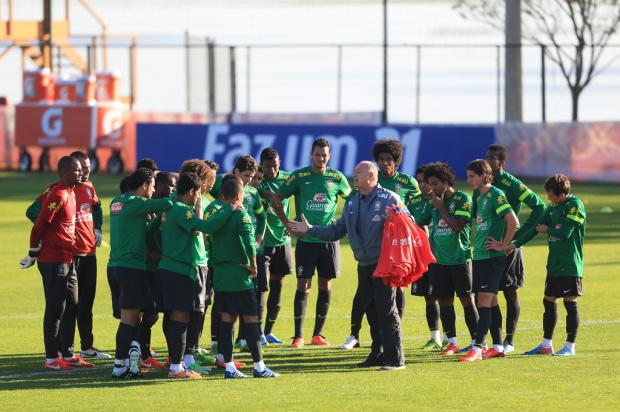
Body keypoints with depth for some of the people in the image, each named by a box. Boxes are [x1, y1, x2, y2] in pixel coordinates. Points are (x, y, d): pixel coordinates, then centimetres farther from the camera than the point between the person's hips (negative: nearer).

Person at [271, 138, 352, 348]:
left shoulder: (337, 178, 4)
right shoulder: (299, 176, -1)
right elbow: (276, 199, 2)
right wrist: (288, 224, -4)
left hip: (329, 239, 2)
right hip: (306, 240, -2)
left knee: (326, 285, 5)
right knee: (303, 285, -4)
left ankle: (318, 334, 13)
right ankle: (298, 336, -3)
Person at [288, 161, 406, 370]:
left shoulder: (389, 199, -7)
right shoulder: (352, 204, 17)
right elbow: (337, 230, 20)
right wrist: (310, 230, 14)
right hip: (363, 265, 7)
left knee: (387, 310, -8)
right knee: (371, 311, 11)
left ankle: (395, 358, -5)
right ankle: (378, 354, 20)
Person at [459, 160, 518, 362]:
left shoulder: (495, 195, -12)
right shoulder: (478, 195, 13)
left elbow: (513, 221, -20)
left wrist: (504, 245, -15)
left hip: (492, 257, -9)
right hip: (479, 255, 9)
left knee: (485, 300, -12)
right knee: (490, 301, 12)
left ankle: (477, 348, -15)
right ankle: (497, 346, 18)